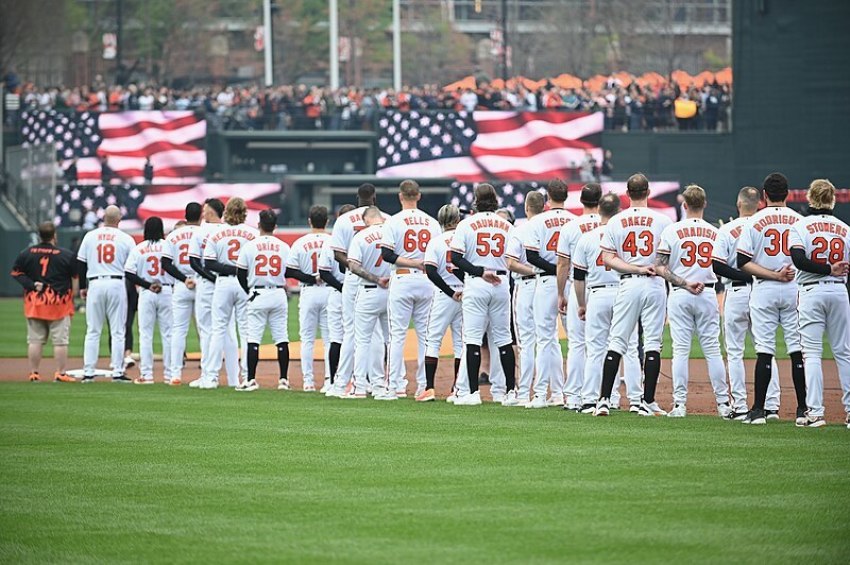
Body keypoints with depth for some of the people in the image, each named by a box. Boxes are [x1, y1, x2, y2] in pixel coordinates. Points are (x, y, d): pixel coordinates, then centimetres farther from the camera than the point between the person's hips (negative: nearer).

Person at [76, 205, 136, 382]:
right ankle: (117, 372, -1)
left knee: (92, 331, 6)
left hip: (95, 284, 2)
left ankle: (88, 372, 3)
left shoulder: (90, 236, 4)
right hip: (117, 283, -1)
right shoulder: (126, 239, 0)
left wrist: (82, 287, 16)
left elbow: (81, 264, 7)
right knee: (117, 331, 2)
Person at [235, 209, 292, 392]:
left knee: (253, 338, -1)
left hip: (257, 295, -2)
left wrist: (249, 292, 10)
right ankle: (283, 379, 4)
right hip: (279, 294, 2)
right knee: (281, 337, 6)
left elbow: (240, 273, -1)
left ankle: (251, 380, -5)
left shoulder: (250, 245, -4)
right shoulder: (284, 247, 2)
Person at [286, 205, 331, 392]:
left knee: (307, 339, 6)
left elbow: (289, 271, -6)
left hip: (308, 292, 0)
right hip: (330, 291, 0)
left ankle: (308, 380, 3)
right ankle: (330, 379, -1)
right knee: (330, 338, 4)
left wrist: (311, 279, -7)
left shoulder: (300, 243, -1)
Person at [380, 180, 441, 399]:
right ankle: (424, 385, 4)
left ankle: (396, 385, -3)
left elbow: (387, 254, -14)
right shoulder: (432, 223, 6)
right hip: (426, 282, 3)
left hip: (402, 280, -3)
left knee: (397, 334, 0)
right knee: (426, 334, 7)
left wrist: (411, 263, -11)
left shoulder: (394, 222, -5)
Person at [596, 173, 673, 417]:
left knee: (617, 342, 4)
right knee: (653, 343, 2)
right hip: (655, 286, -1)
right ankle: (648, 402, 0)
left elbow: (607, 258, -4)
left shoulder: (616, 221, 3)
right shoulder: (662, 220, -1)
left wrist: (636, 269, -7)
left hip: (627, 285, 1)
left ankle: (604, 399, -3)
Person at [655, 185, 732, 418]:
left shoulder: (672, 230, -2)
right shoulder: (716, 233, 4)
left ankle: (680, 404, -2)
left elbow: (660, 266, -8)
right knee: (712, 349, 5)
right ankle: (723, 403, 4)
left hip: (679, 295, -2)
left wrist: (684, 283, -9)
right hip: (708, 294, 2)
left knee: (681, 350, 0)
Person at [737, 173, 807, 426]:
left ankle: (758, 410, -2)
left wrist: (774, 275, -9)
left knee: (764, 350, 0)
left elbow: (743, 262, -7)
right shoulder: (800, 221, 3)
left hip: (764, 290, -1)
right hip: (795, 290, 1)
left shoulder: (755, 221, 0)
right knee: (798, 348, 3)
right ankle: (803, 410, 2)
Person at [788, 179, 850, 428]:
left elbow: (798, 259, -17)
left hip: (811, 292, -3)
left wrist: (828, 269, -13)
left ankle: (815, 412, -10)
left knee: (811, 352, -2)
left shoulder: (801, 226, -3)